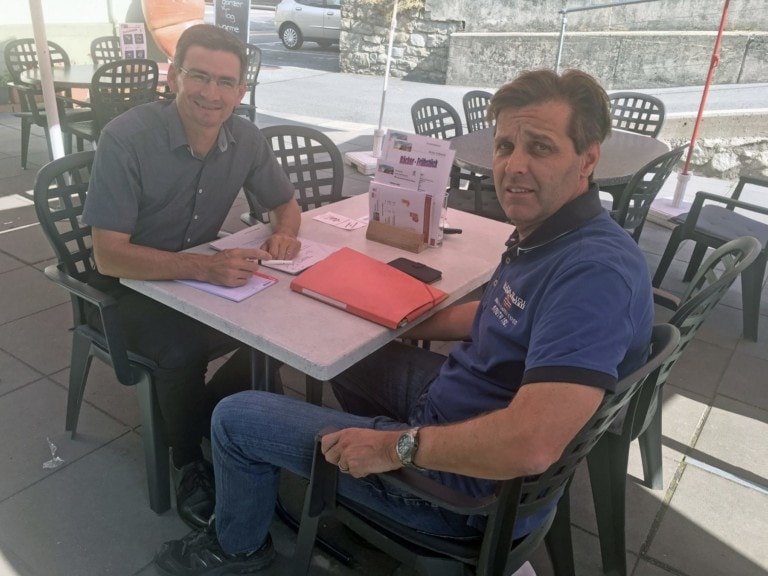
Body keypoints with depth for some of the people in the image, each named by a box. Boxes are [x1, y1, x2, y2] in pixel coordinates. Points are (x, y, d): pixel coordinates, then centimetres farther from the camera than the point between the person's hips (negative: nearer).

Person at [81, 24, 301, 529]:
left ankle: (203, 417, 8)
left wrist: (285, 234, -19)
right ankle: (189, 462, -1)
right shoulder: (127, 138, -25)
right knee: (183, 350, -31)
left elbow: (286, 204, 6)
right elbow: (109, 256, -28)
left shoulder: (246, 139, -10)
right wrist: (206, 268, -42)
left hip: (202, 273, 5)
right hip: (127, 284, -4)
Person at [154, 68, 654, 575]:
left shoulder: (596, 271, -32)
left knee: (236, 418, -3)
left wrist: (396, 446, -27)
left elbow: (529, 447, -39)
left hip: (476, 484, -9)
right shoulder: (541, 233, -2)